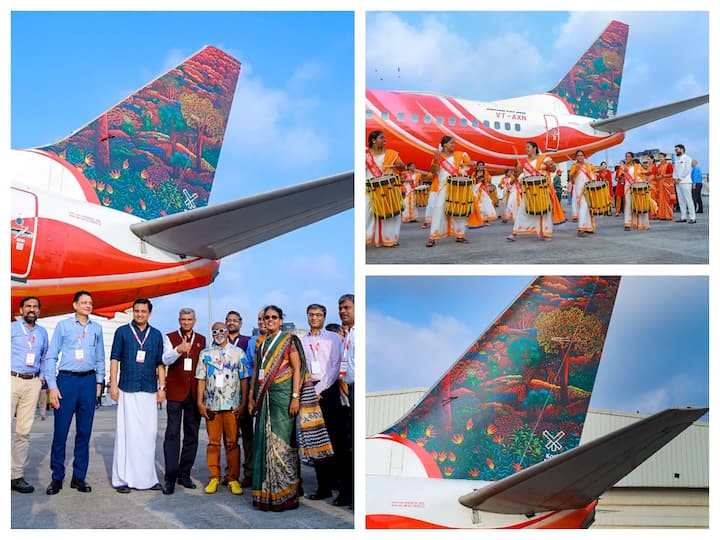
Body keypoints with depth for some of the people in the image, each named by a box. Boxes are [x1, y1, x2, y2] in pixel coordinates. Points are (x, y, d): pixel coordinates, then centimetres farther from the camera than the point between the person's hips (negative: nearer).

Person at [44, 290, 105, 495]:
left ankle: (79, 477, 14)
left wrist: (99, 381, 8)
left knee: (84, 432, 6)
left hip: (88, 381, 3)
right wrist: (52, 386, -6)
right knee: (60, 431, -3)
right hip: (66, 380, -3)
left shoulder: (96, 328, 11)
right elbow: (51, 357, 0)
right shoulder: (63, 326, 2)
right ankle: (57, 477, 7)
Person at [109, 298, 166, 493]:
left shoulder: (156, 335, 12)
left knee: (148, 433, 5)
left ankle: (147, 477, 12)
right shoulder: (122, 332, 4)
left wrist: (162, 387, 6)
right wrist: (113, 384, -5)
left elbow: (160, 364, 13)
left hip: (149, 391, 3)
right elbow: (114, 359, 2)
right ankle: (122, 479, 0)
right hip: (127, 390, -3)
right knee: (126, 433, -4)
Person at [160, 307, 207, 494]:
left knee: (192, 435, 7)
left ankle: (184, 474, 17)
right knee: (172, 434, -8)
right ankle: (170, 477, -8)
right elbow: (166, 360, -14)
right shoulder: (170, 338, 3)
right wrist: (178, 350, -35)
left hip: (195, 393, 4)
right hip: (175, 392, -4)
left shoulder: (202, 340, 12)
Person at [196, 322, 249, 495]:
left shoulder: (238, 353, 7)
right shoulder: (205, 354, 11)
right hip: (211, 405, 1)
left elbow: (244, 380, 4)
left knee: (232, 442, 0)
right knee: (213, 442, 3)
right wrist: (200, 403, 1)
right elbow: (201, 380, 9)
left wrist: (243, 403, -2)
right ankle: (214, 477, 10)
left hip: (232, 405, -1)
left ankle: (233, 479, 5)